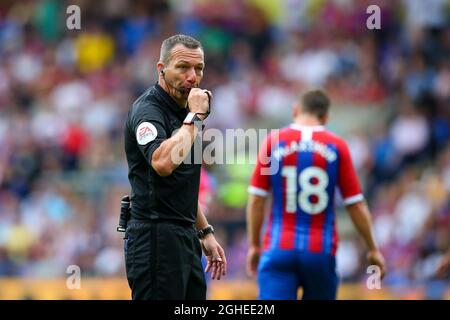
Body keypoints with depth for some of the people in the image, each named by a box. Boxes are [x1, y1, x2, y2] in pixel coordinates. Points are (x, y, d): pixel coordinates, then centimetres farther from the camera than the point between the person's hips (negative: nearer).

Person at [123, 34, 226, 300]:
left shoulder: (183, 113, 17)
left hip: (185, 238, 9)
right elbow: (163, 163, -32)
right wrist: (195, 117, -22)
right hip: (156, 238, -9)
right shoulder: (147, 109, -12)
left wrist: (205, 233, 23)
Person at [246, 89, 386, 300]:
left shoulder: (273, 141, 1)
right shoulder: (337, 147, 1)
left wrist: (254, 245, 10)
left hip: (279, 250, -1)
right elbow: (356, 204, 2)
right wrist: (373, 249, 11)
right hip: (321, 251, 1)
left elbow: (256, 200, 0)